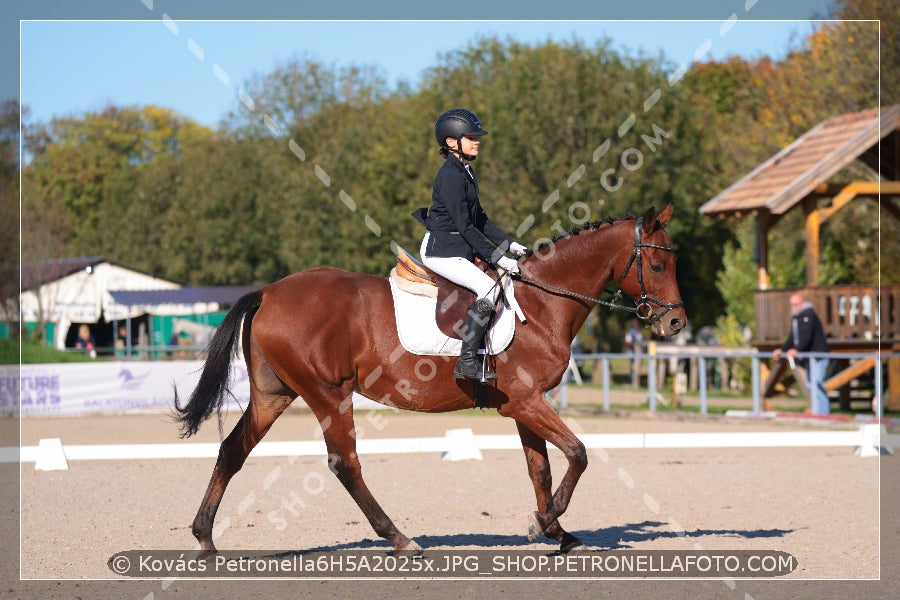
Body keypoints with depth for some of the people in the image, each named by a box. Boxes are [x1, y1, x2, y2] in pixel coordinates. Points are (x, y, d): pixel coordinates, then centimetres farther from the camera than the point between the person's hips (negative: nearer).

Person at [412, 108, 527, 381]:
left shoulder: (465, 172, 13)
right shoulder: (450, 177, -17)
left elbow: (479, 218, 20)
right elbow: (465, 226, -21)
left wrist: (508, 244, 12)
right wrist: (497, 258, -20)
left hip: (460, 249, 10)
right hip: (441, 251, -10)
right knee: (489, 289, -24)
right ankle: (467, 362, -23)